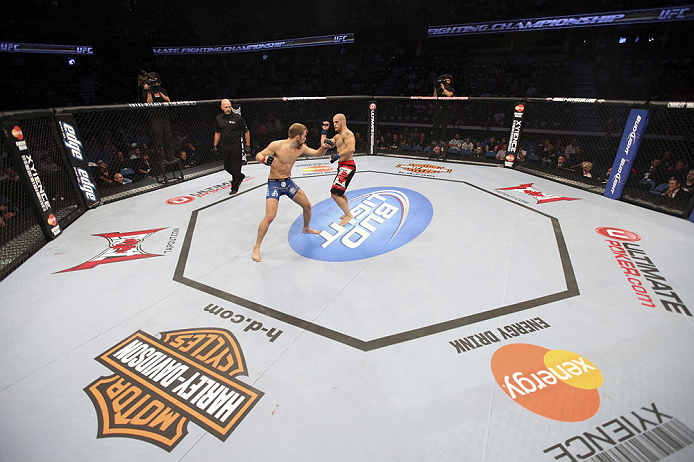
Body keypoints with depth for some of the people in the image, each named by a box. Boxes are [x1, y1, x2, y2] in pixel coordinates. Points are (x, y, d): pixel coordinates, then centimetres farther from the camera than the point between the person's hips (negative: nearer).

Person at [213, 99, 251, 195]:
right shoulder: (218, 118, 6)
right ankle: (240, 176, 38)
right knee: (227, 167, 11)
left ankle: (234, 188, 10)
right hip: (225, 146, 5)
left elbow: (246, 132, -1)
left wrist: (247, 146, -4)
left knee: (235, 168, -2)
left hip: (236, 146, -5)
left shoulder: (237, 118, -7)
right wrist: (215, 145, 14)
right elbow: (217, 133, 17)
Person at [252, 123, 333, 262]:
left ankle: (306, 228, 46)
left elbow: (317, 153, 10)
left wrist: (325, 147, -11)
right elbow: (258, 155, -13)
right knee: (269, 217, -17)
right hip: (274, 183, -6)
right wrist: (265, 160, -36)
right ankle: (256, 248, -1)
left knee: (307, 205, 15)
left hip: (288, 182, 7)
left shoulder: (301, 148, -2)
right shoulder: (277, 145, -19)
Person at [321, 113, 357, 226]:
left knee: (335, 193, -16)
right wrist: (324, 131, 12)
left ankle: (348, 215, -1)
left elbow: (351, 149, -28)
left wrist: (337, 155, -24)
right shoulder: (337, 136, 19)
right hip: (342, 166, 11)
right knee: (339, 192, 22)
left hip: (347, 167, -11)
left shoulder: (347, 133, -11)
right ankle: (347, 213, 37)